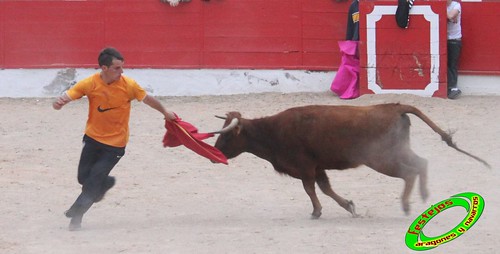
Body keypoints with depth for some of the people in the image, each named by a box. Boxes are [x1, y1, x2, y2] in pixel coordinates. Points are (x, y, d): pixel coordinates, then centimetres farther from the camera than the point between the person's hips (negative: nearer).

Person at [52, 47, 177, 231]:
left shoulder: (128, 85, -15)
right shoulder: (90, 84, -15)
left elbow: (147, 99, 2)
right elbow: (67, 97, -20)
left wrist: (165, 112, 17)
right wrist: (58, 103, -45)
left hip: (115, 143, -2)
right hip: (93, 138, 2)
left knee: (94, 179, -9)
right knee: (83, 177, 10)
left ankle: (76, 214, 6)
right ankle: (106, 183, 43)